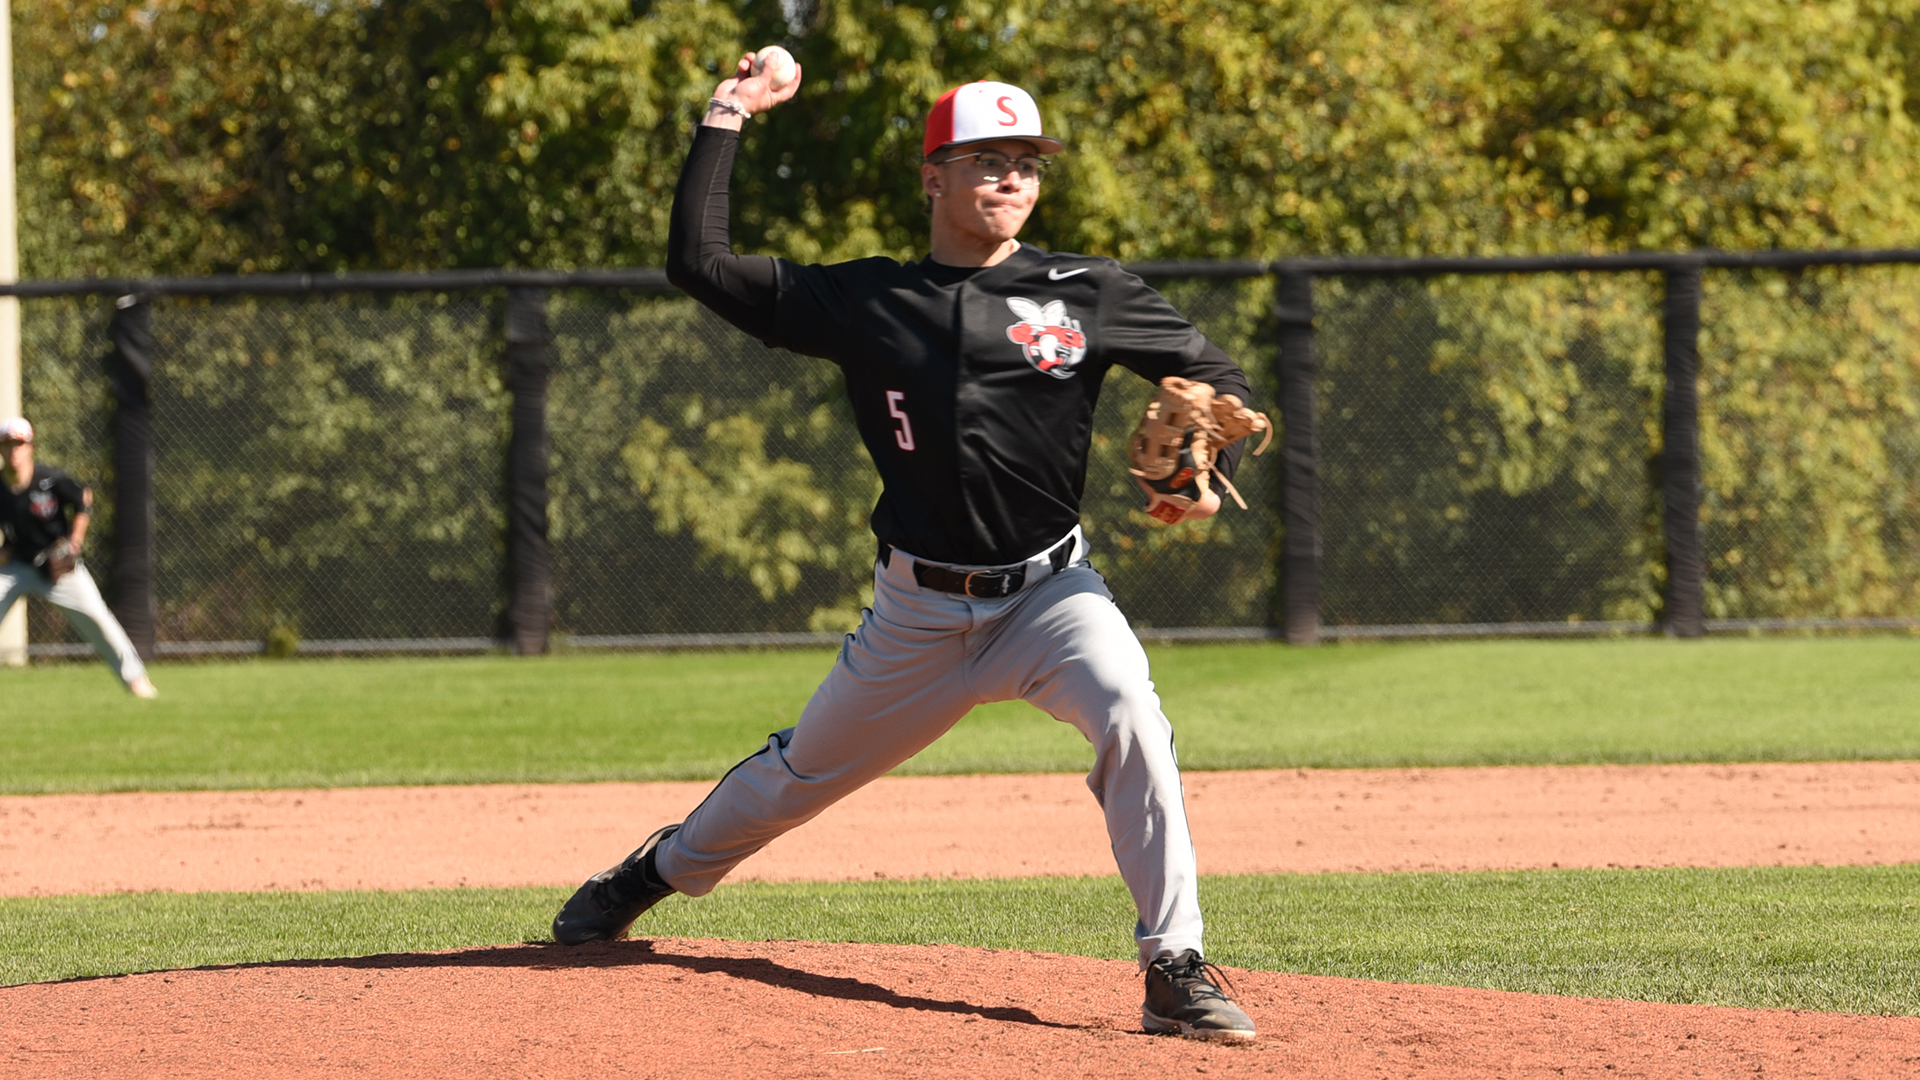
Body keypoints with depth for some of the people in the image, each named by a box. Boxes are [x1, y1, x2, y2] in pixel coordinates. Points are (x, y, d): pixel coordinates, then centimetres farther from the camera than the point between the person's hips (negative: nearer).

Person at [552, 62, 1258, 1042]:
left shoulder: (1086, 295, -1)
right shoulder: (866, 300, 1)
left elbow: (1214, 375, 7)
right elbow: (698, 263, 0)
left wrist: (1207, 474, -13)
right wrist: (724, 123, 0)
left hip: (1048, 591, -2)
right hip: (917, 610, 2)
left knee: (1128, 713, -30)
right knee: (802, 772, 16)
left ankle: (1176, 970, -26)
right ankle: (663, 870, 48)